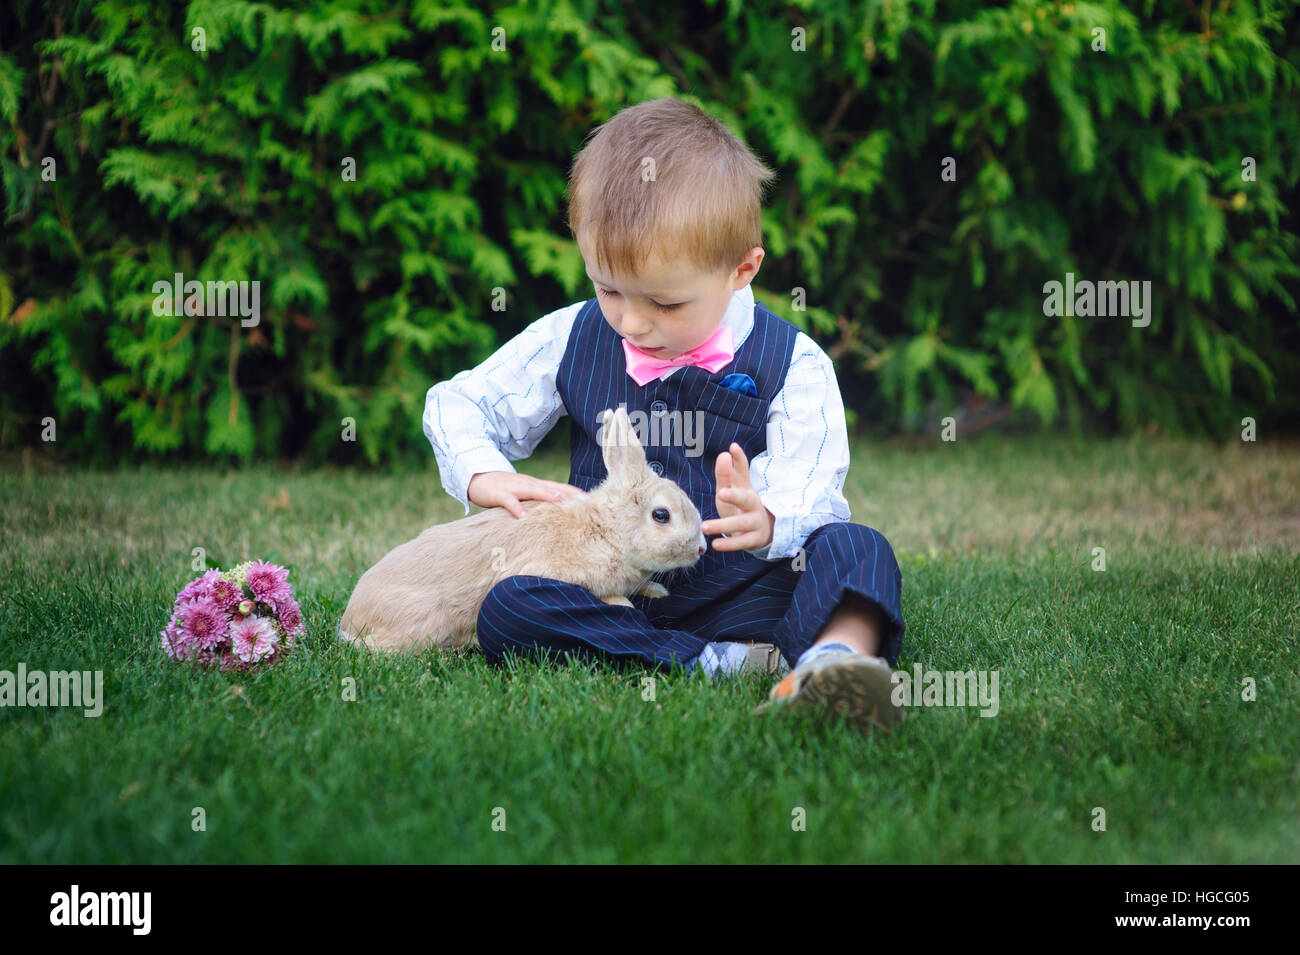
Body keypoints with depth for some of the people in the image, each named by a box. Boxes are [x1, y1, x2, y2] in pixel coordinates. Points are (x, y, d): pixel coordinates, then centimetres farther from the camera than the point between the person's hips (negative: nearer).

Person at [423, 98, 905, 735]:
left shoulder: (793, 366, -2)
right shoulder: (571, 340, 8)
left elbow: (810, 504, -11)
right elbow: (457, 405, 19)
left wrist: (765, 522, -36)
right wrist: (485, 477, -4)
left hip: (743, 587, -2)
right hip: (613, 595, 2)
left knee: (857, 549, -30)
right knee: (505, 609, -28)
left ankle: (836, 656, -63)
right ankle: (718, 663, -36)